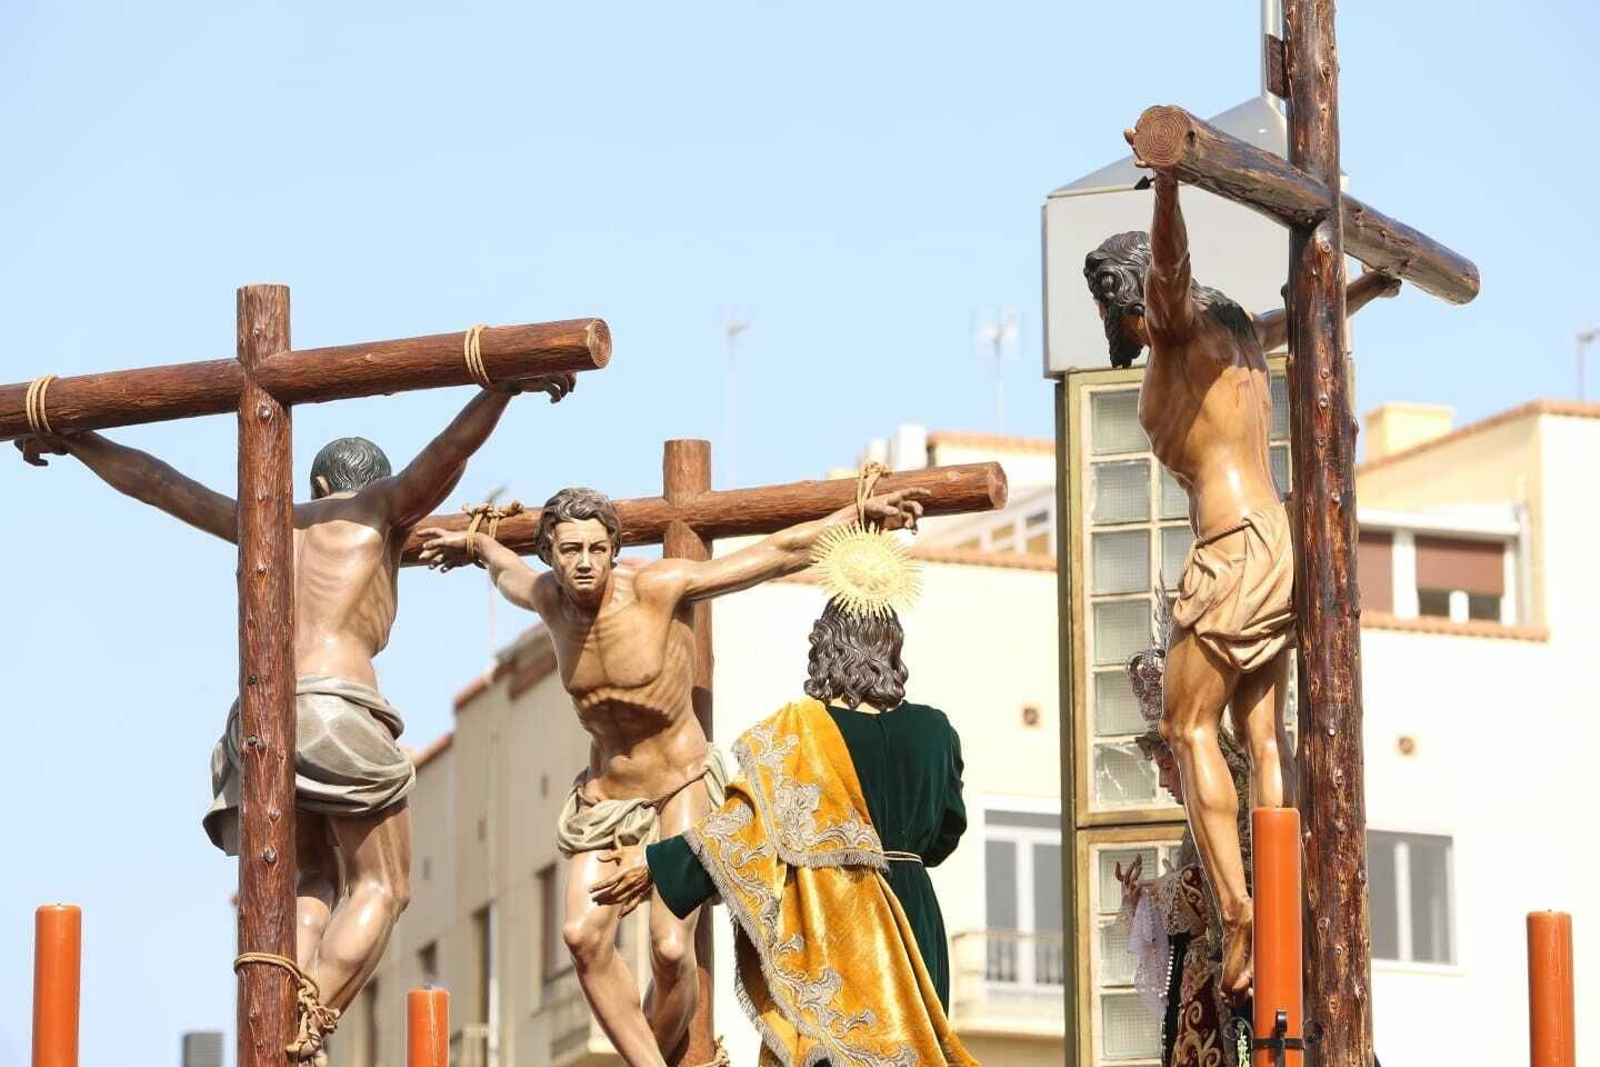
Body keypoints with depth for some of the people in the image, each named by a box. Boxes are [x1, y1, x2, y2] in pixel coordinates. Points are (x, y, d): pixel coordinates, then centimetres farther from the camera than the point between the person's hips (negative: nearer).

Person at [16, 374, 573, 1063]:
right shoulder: (383, 506, 15)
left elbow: (155, 482, 35)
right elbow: (450, 449, -4)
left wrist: (69, 440, 48)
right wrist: (508, 385, -16)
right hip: (335, 707, -5)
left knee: (311, 889, 9)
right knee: (380, 889, -2)